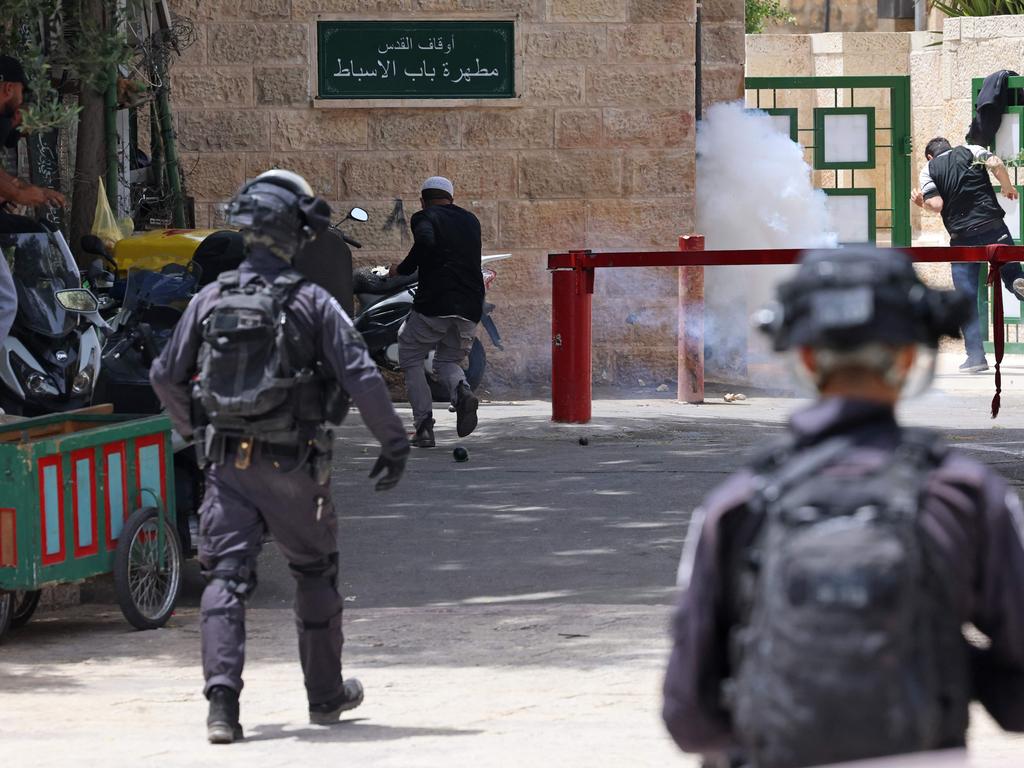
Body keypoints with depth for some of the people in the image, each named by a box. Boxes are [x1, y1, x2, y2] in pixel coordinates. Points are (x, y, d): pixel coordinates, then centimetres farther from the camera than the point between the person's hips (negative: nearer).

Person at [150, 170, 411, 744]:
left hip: (228, 462, 2)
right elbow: (362, 377, -15)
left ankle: (223, 698, -19)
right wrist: (395, 443, -4)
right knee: (315, 573, 17)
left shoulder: (211, 300, 2)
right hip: (293, 465, -2)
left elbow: (166, 376, 9)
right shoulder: (312, 303, -9)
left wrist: (195, 430, 27)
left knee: (227, 577, -1)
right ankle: (327, 694, 28)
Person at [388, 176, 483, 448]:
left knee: (410, 358, 14)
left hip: (434, 303, -5)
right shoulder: (471, 221, 20)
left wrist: (403, 269, -9)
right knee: (448, 361, 21)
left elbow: (425, 241, -22)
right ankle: (462, 391, -15)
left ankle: (424, 424, 0)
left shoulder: (424, 218, 1)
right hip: (470, 308, 5)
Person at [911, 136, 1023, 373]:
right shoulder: (970, 152, 12)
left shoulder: (928, 169, 8)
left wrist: (922, 203, 16)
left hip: (962, 237, -1)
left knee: (966, 299, 5)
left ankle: (975, 355, -2)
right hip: (994, 228, 1)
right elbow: (996, 164, -6)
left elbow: (936, 204, -5)